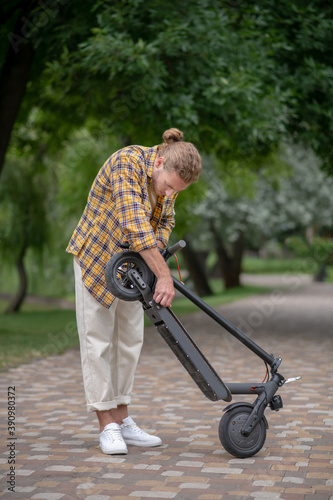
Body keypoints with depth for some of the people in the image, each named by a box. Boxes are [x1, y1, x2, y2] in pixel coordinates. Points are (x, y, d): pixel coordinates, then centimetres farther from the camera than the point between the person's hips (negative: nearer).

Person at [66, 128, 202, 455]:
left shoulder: (169, 177, -5)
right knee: (98, 341, -4)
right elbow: (135, 224, -36)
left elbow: (165, 220, 9)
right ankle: (107, 426, 1)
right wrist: (164, 275, -37)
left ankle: (122, 419, 17)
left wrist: (157, 247, -12)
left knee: (129, 340, 8)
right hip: (96, 257, -7)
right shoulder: (127, 163, -29)